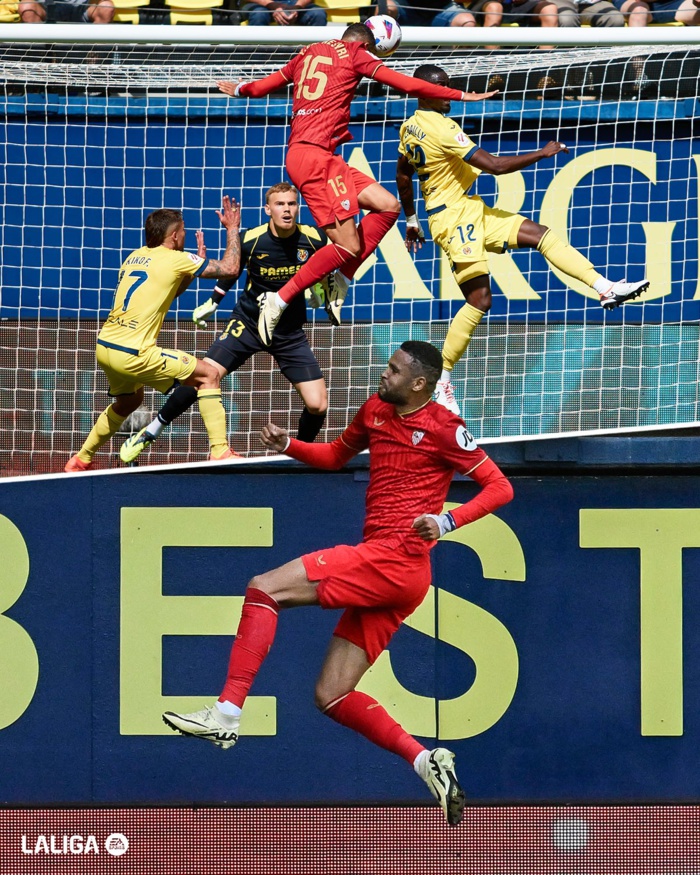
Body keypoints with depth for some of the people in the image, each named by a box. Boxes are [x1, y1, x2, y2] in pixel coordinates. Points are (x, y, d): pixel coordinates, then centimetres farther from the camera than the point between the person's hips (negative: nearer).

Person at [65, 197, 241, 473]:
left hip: (105, 347, 8)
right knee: (208, 375, 1)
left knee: (129, 400, 34)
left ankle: (80, 460, 37)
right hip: (133, 354, -8)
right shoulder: (175, 259, -6)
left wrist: (194, 268, 25)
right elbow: (230, 268, -1)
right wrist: (233, 229, 11)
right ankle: (220, 452, -8)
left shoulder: (134, 257, 15)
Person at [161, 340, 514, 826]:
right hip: (383, 577, 9)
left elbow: (500, 488, -5)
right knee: (333, 697, 4)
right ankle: (425, 760, 2)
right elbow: (336, 456, 33)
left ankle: (226, 714, -22)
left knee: (264, 589, -16)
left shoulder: (444, 429, -5)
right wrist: (288, 446, 13)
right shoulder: (375, 411, 17)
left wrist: (448, 520, -19)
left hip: (395, 558, -9)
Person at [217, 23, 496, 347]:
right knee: (348, 246, -11)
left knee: (388, 206, 7)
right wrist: (460, 95, 6)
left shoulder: (308, 53, 20)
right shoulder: (355, 54, 2)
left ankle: (339, 280, 3)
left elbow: (261, 86, 31)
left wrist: (239, 89, 54)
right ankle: (280, 300, -9)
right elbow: (408, 85, -2)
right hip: (315, 153, -9)